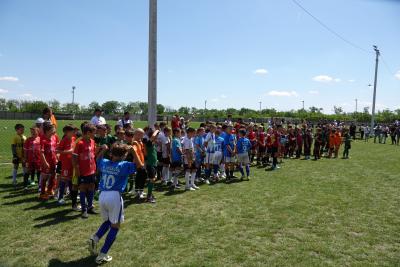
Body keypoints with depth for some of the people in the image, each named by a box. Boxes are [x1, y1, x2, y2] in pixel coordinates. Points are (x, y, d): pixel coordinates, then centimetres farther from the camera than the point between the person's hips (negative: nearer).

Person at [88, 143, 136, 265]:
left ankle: (94, 238, 1)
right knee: (115, 226, 7)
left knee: (107, 222, 26)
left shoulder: (104, 163, 9)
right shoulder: (124, 165, -9)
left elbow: (98, 160, 32)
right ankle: (102, 255, 5)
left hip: (102, 195, 6)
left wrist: (103, 150, 25)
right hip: (114, 196, -6)